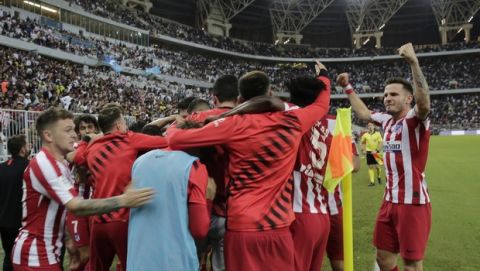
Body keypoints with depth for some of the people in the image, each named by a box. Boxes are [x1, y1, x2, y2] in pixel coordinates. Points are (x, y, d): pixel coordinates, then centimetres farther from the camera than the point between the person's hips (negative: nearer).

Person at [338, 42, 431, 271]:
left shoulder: (415, 120, -11)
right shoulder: (388, 120, 9)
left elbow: (424, 102, -34)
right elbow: (363, 113, 27)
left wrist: (413, 61, -42)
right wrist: (348, 88, 27)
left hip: (413, 202, -7)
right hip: (390, 200, 7)